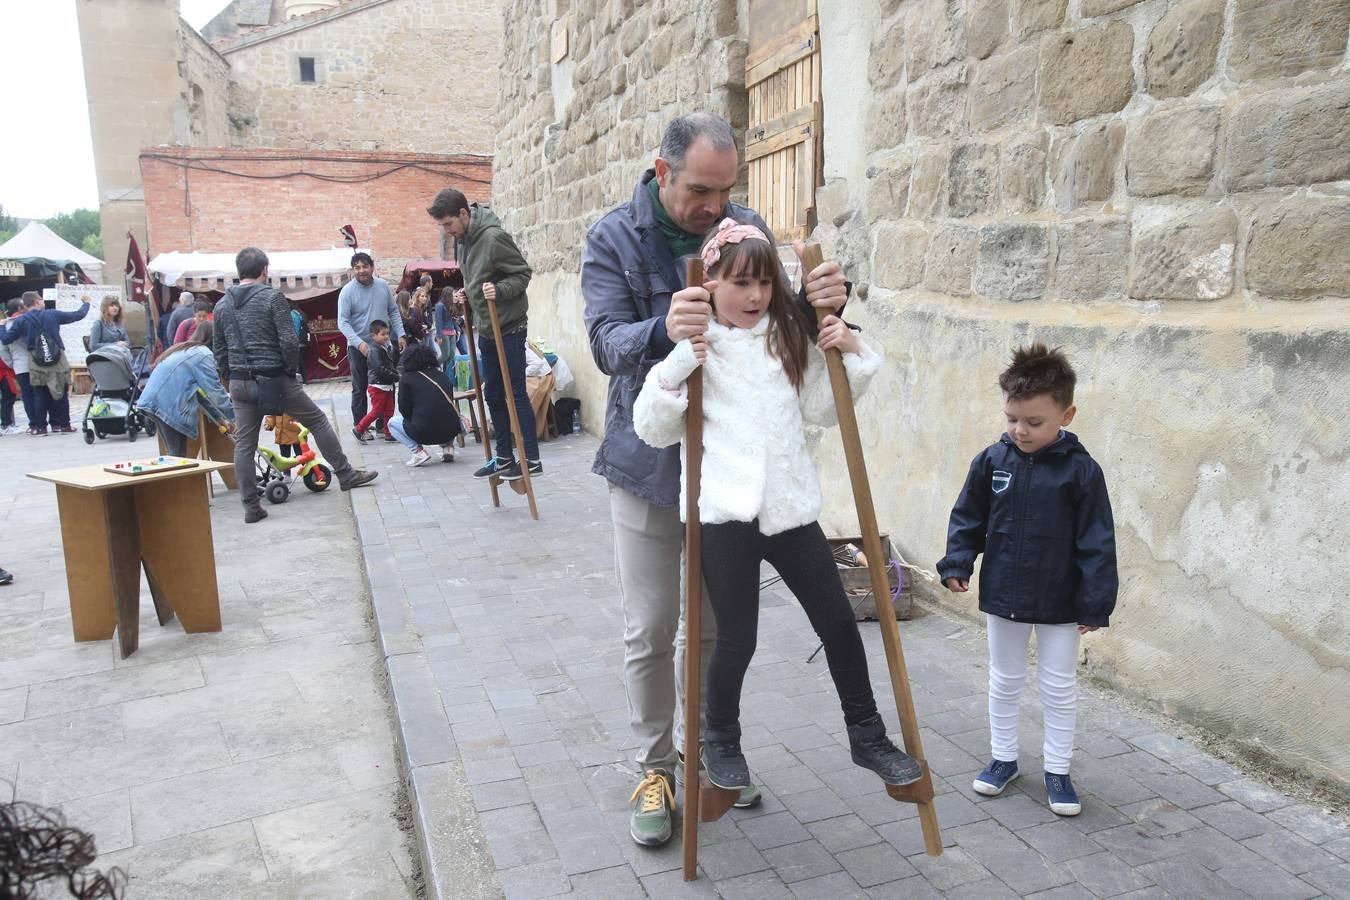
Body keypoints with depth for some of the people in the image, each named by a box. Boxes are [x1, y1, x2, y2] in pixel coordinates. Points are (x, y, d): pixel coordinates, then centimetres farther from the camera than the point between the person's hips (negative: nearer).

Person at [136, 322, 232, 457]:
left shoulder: (184, 349, 22)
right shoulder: (203, 354, -7)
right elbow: (214, 389, -8)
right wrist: (232, 416, 2)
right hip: (168, 405, -9)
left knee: (174, 454, 11)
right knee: (178, 456, -7)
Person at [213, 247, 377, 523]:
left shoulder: (222, 305, 9)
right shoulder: (272, 297, -7)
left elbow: (219, 350, 11)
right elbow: (289, 341, -15)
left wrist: (230, 381, 19)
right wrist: (291, 370, -1)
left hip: (240, 384, 5)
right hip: (274, 379, -4)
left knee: (244, 444, 8)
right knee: (317, 421, 11)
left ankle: (250, 507, 8)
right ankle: (346, 475, 18)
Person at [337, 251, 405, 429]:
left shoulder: (383, 285, 1)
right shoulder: (347, 291, -11)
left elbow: (393, 312, 11)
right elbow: (342, 322, -15)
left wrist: (400, 335, 3)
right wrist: (359, 343, -27)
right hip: (358, 348, -4)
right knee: (360, 389, 3)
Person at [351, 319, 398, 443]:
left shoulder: (387, 348, 12)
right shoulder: (375, 350, -17)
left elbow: (392, 365, 21)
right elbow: (380, 369, -25)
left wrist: (396, 372, 2)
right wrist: (396, 377, -22)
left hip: (388, 386, 9)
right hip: (378, 386, -9)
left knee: (389, 411, 10)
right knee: (376, 411, -4)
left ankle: (389, 434, 17)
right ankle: (358, 430, 8)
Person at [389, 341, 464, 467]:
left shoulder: (406, 378, 2)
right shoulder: (441, 374, 14)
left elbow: (404, 409, -1)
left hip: (424, 433, -4)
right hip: (452, 431, 4)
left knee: (393, 423, 22)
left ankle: (418, 451, 2)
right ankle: (447, 446, 14)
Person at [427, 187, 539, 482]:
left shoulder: (493, 236, -19)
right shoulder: (462, 239, 8)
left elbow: (522, 273, -15)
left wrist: (499, 290, -29)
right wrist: (467, 293, 4)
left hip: (509, 327, -9)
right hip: (486, 328, 9)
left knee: (516, 394, -4)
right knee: (493, 395, 12)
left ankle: (532, 460, 4)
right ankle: (504, 457, 21)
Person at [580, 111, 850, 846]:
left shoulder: (747, 230, -2)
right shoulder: (613, 239, -9)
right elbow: (607, 341, -21)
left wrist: (821, 299, -30)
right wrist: (662, 330, -44)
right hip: (648, 464, -2)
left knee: (715, 625, 15)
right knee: (650, 631, 5)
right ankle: (656, 768, 24)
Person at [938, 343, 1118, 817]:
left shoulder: (1080, 470, -14)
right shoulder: (992, 460, -7)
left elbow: (1096, 542, -11)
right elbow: (968, 518, 3)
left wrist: (1096, 601, -11)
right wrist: (957, 563, -6)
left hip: (1059, 601, -2)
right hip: (1002, 595, 3)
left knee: (1060, 688, 12)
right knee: (1004, 681, 17)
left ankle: (1057, 770, 28)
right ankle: (1003, 758, 33)